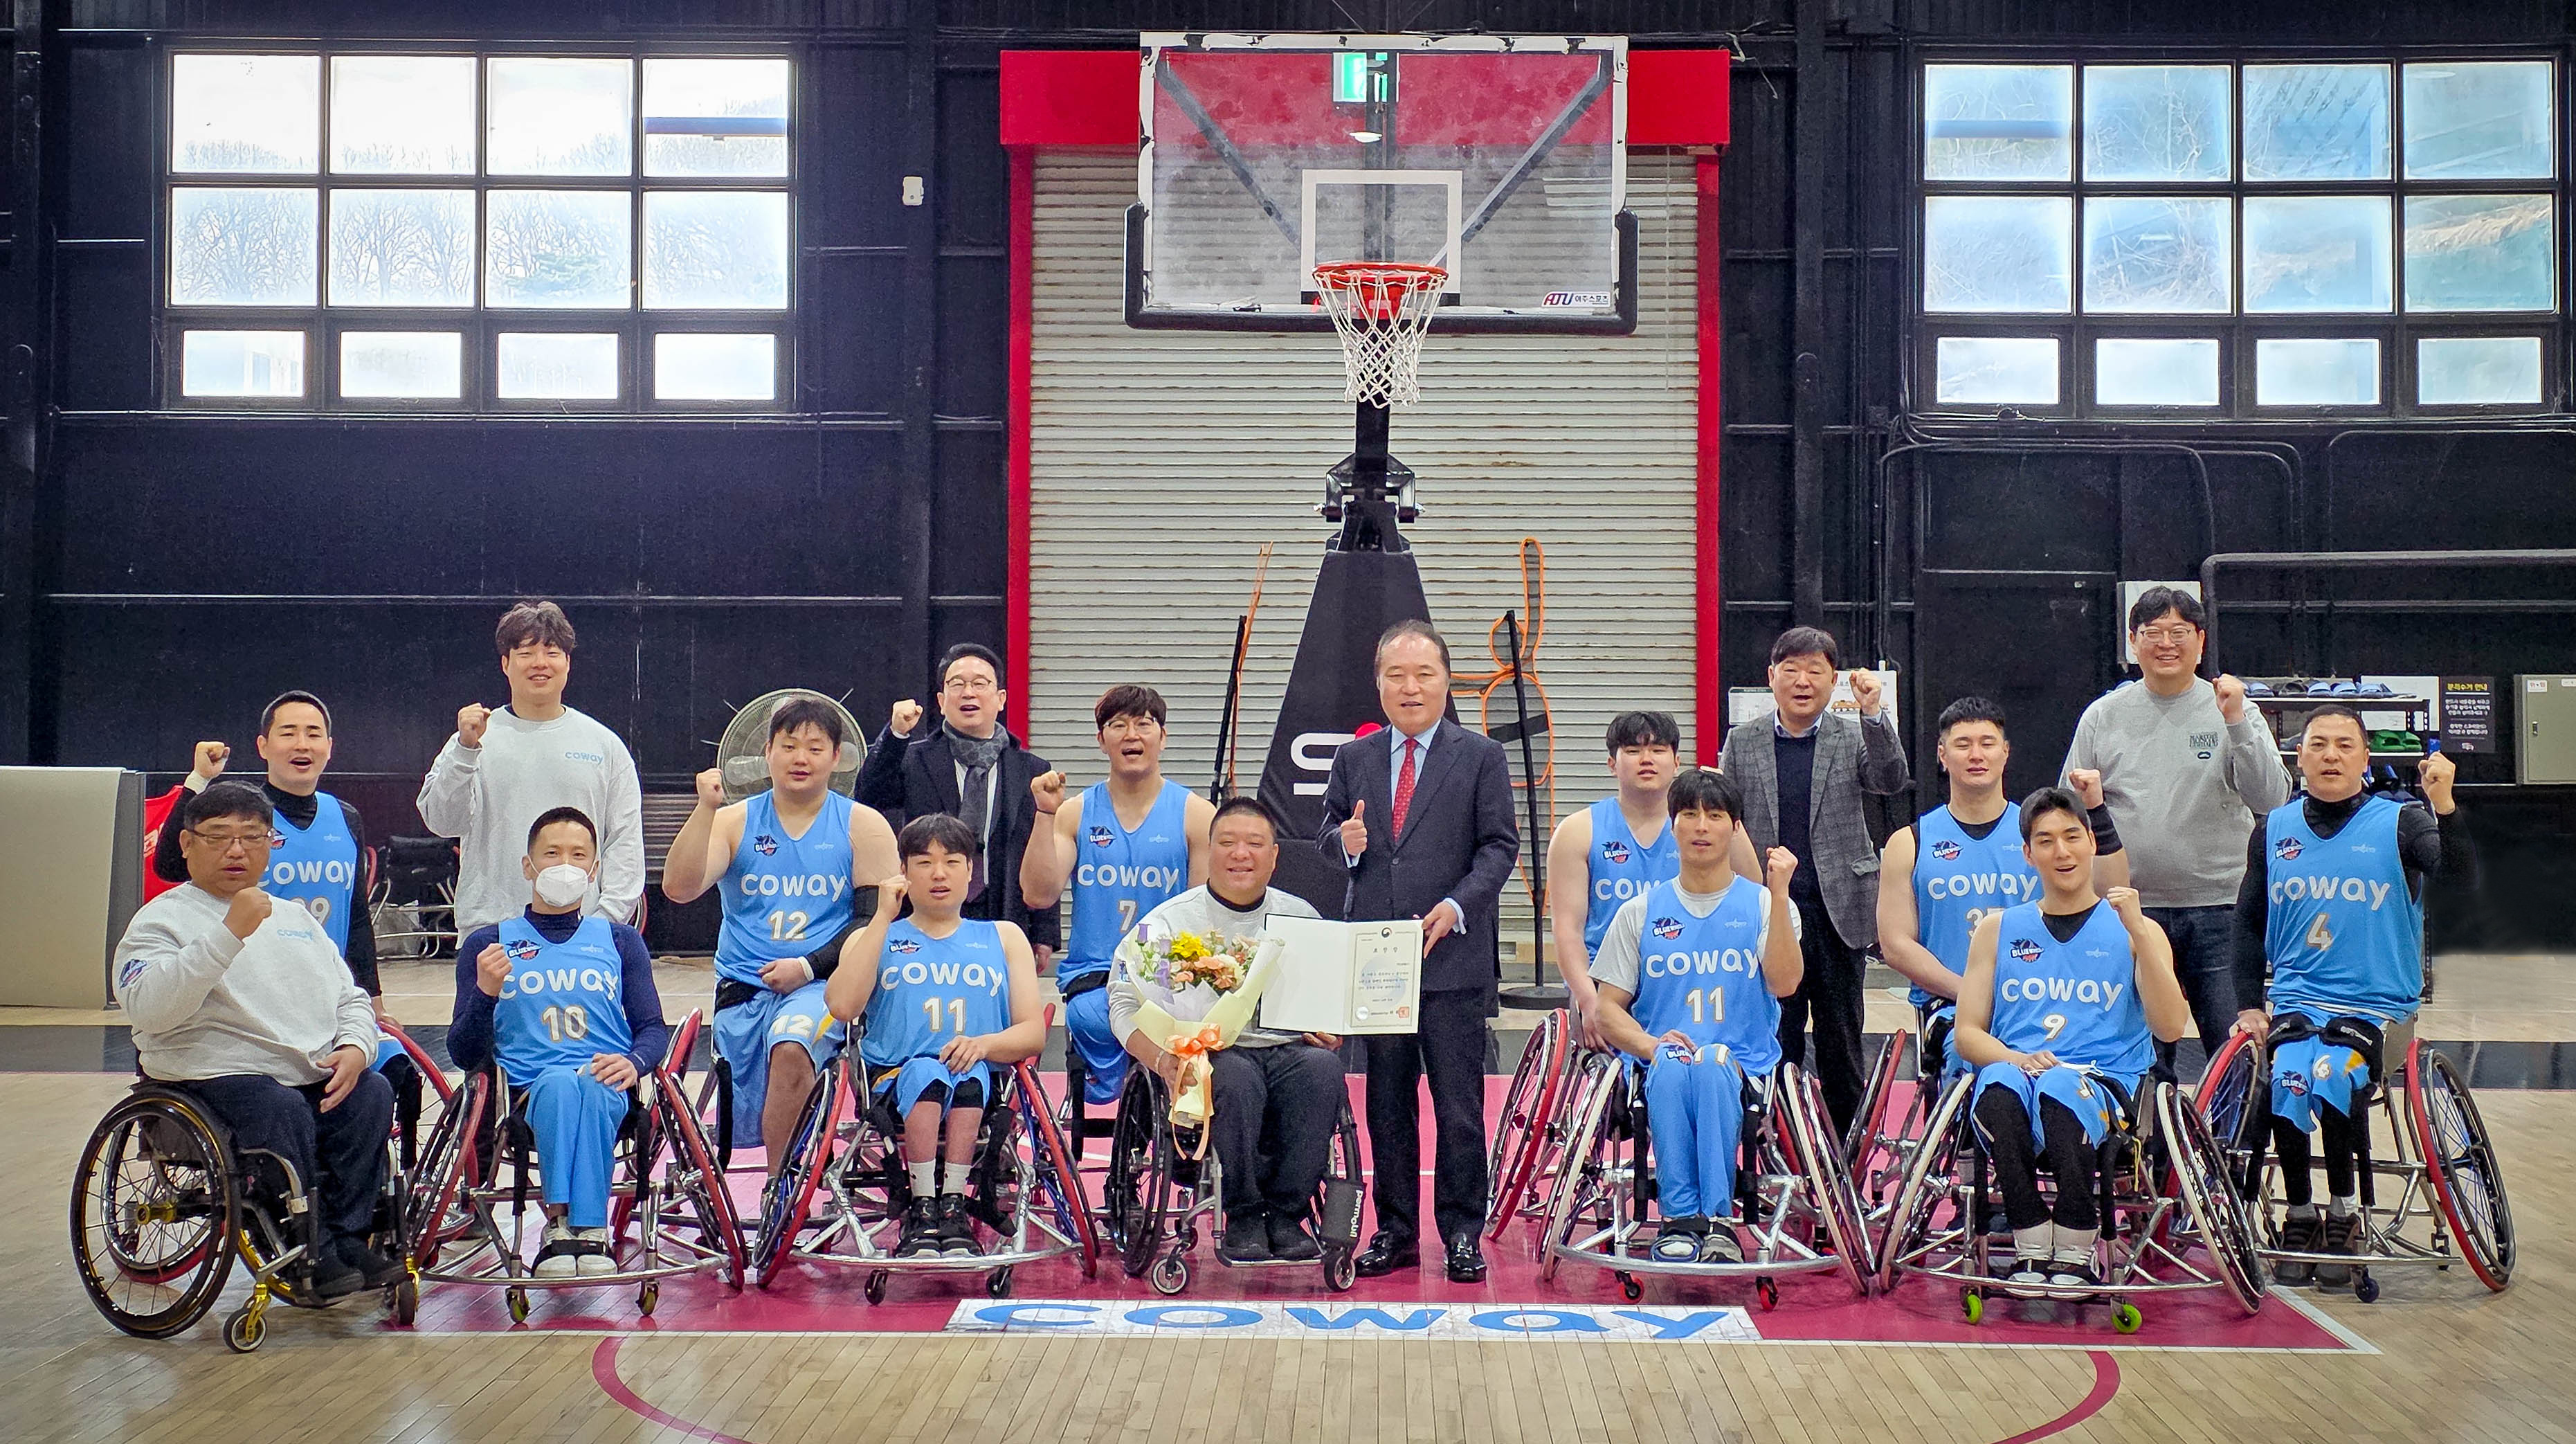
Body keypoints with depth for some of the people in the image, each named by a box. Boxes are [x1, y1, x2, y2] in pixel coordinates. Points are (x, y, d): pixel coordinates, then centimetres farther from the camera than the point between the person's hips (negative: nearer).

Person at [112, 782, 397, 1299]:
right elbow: (147, 1009, -16)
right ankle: (306, 1257, -21)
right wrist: (228, 934, -23)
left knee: (373, 1094, -23)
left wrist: (354, 1048, 0)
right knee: (283, 1111, -34)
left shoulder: (295, 917, 26)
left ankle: (348, 1240, -16)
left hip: (320, 1080, 5)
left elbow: (352, 999, 25)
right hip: (218, 1077, -5)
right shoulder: (163, 920, 4)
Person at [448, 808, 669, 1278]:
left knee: (584, 1089, -36)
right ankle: (587, 1228, -37)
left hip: (608, 1088, 1)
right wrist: (486, 993, -10)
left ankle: (563, 1225, -37)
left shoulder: (620, 941, 23)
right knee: (558, 1081, -37)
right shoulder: (487, 944, 18)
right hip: (528, 1090, -1)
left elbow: (653, 1030, 14)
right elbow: (464, 1054, 10)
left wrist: (632, 1062, -10)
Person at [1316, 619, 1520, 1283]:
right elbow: (1328, 834, 15)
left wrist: (1457, 906, -16)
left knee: (1458, 1103, -1)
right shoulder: (1353, 759, 13)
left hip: (1454, 955, -3)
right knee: (1386, 1100, 9)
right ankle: (1396, 1230, 18)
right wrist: (1344, 842, -10)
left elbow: (1500, 845, -2)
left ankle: (1462, 1232, 9)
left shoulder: (1481, 757, 3)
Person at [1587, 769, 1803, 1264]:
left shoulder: (1763, 905, 11)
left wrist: (1778, 895, -15)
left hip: (1744, 1065, -1)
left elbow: (1784, 983, -8)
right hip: (1659, 1062, 1)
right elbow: (1608, 1008, 9)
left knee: (1712, 1065, -36)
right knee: (1671, 1069, -35)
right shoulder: (1640, 912, 14)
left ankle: (1716, 1217, -33)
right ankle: (1679, 1218, -32)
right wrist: (1651, 1045, -12)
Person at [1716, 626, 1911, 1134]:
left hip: (1838, 912, 0)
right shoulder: (1742, 740, 7)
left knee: (1841, 1044, 7)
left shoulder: (1853, 736, 5)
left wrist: (1875, 713, -23)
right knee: (1774, 1042, 5)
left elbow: (1892, 782, -13)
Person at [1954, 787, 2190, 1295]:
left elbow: (2170, 1028, -1)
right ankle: (2032, 1252, -27)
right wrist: (2018, 1059, -9)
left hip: (2107, 1080, -1)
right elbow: (1968, 1034, 13)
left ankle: (2075, 1258, -26)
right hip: (2016, 1069, 2)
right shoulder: (1998, 929, 20)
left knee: (2061, 1091, -38)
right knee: (1998, 1089, -36)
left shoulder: (2135, 930, 15)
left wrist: (2138, 933, -10)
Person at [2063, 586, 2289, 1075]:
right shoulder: (2104, 715, 8)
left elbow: (2271, 799, -8)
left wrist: (2237, 722, -16)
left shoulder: (2235, 710, 3)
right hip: (2130, 909, 2)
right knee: (2144, 1064, 8)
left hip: (2219, 908, -1)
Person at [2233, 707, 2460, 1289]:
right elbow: (2248, 921, 16)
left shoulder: (2398, 823, 0)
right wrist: (2249, 1005, 6)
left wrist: (2443, 805, -33)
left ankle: (2343, 1215, -7)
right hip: (2296, 998, 2)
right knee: (2287, 1082, -27)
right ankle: (2299, 1219, -5)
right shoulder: (2275, 830, 10)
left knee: (2331, 1077, -30)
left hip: (2378, 1002, -2)